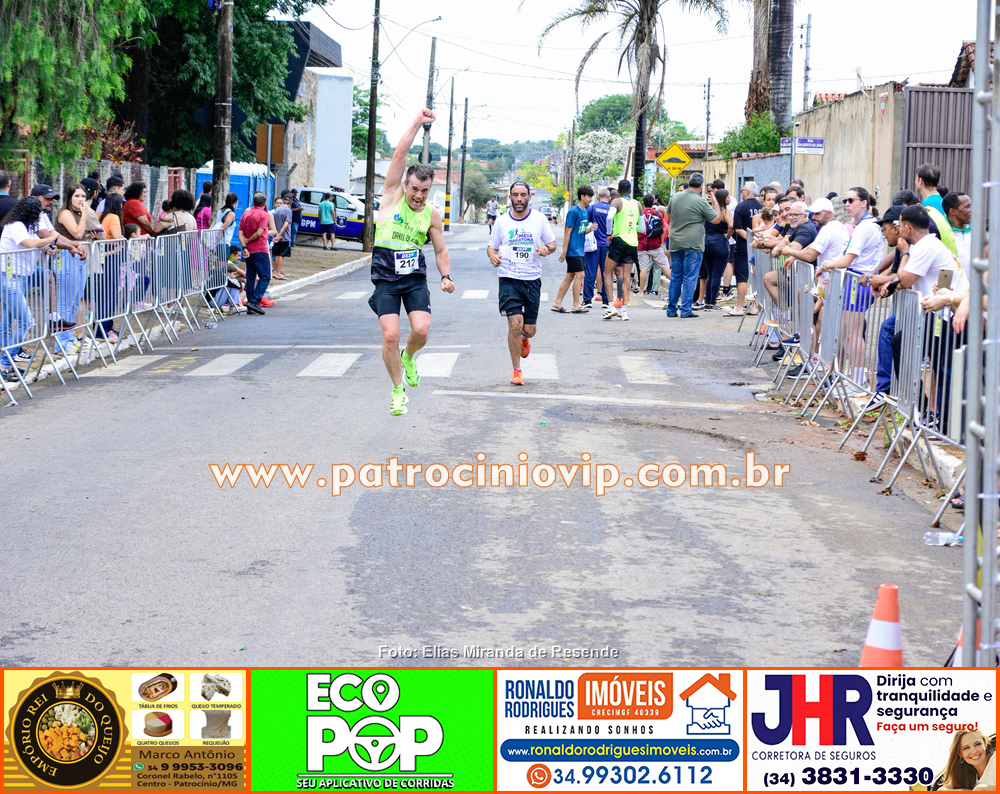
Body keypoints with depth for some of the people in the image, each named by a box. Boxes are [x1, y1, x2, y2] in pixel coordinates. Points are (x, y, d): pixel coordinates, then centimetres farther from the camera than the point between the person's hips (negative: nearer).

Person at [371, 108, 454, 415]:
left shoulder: (432, 215, 4)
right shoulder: (393, 196, -3)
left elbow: (441, 251, 13)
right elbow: (399, 155, -12)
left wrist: (446, 276, -5)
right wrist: (418, 123, -16)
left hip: (415, 279, 2)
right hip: (385, 278, -2)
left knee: (421, 330, -14)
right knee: (390, 335, -11)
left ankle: (408, 357, 22)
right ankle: (398, 391, 7)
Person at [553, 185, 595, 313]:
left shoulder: (585, 211, 13)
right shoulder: (573, 211, -13)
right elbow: (568, 232, -14)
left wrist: (590, 229, -3)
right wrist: (564, 252, -15)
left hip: (579, 250, 9)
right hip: (573, 250, -9)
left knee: (570, 276, 9)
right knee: (579, 274, -9)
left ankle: (557, 303, 14)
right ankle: (577, 305, -3)